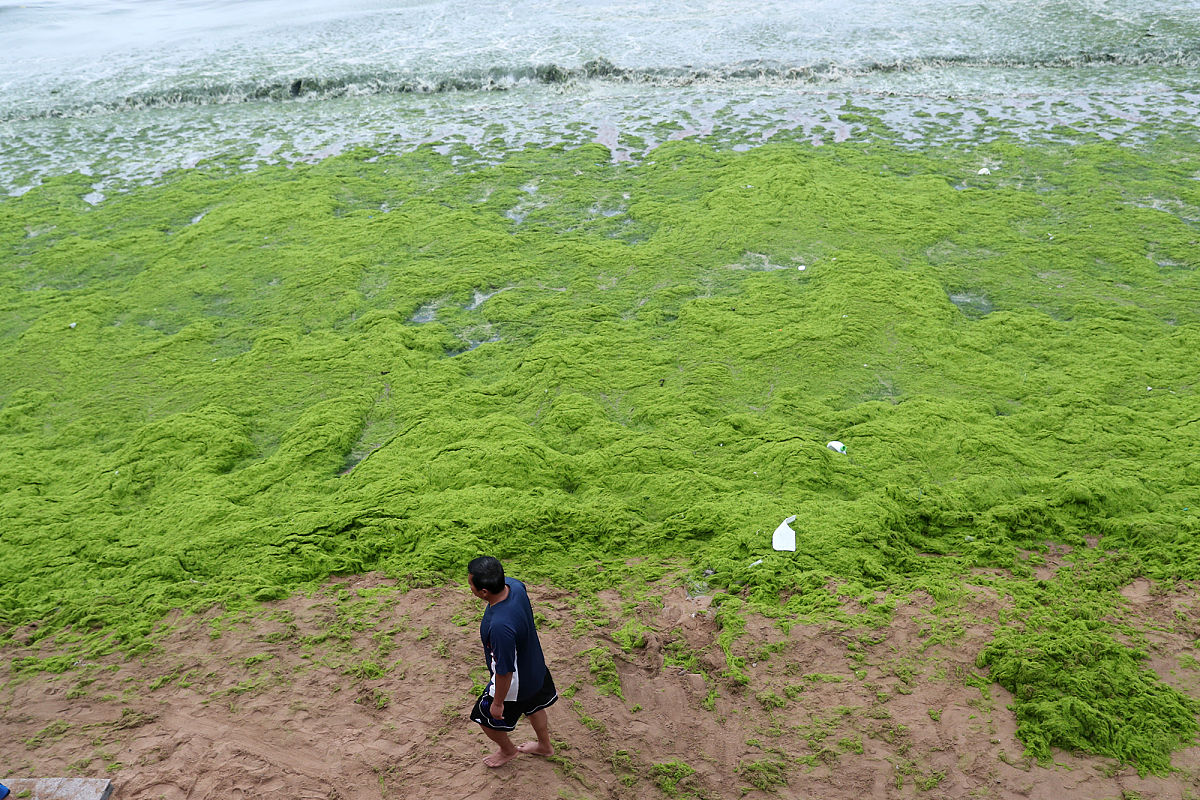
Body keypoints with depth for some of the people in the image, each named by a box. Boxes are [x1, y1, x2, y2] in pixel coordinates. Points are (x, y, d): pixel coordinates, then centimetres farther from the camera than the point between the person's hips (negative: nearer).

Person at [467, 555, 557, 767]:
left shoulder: (500, 627, -45)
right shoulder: (514, 585, -22)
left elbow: (505, 672, -31)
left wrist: (497, 703, -15)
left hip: (515, 684, -7)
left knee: (486, 717, 23)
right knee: (533, 707, 33)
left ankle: (508, 750, 51)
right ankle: (545, 746, 60)